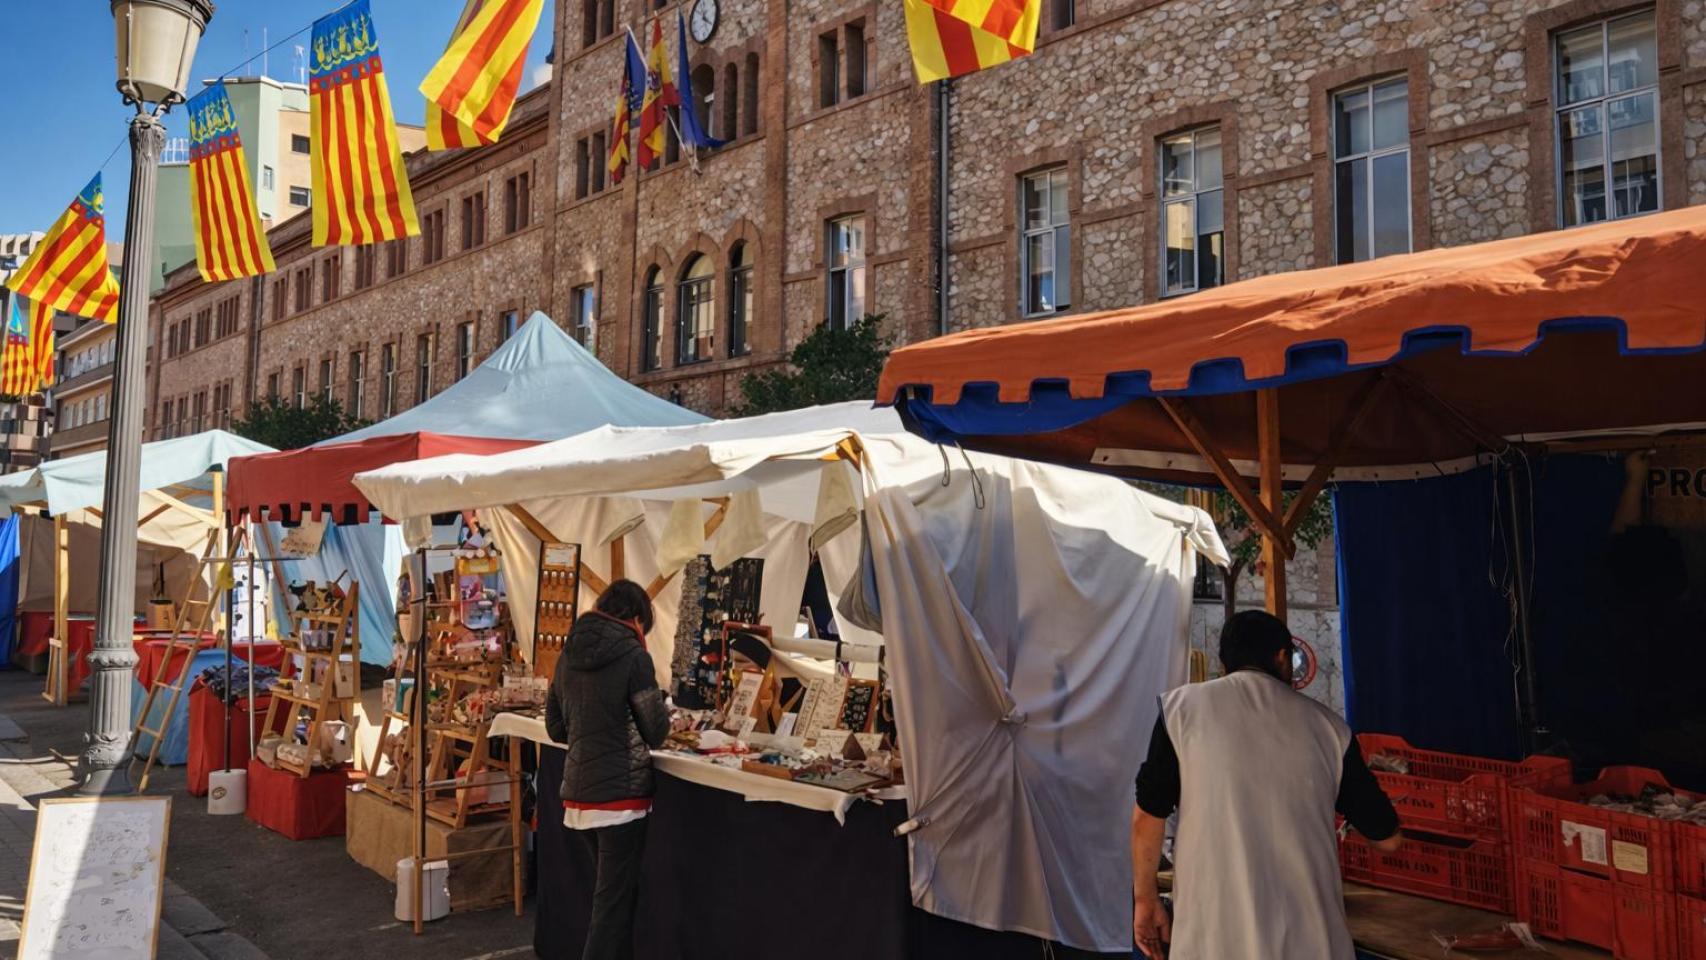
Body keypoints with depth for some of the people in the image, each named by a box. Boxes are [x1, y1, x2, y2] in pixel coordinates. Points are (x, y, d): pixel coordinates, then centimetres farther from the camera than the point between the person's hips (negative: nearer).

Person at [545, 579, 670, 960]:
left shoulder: (569, 654, 7)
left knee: (609, 890, 21)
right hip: (620, 793, -7)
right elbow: (656, 733, -9)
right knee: (616, 897, 2)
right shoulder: (632, 655, -13)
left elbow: (556, 728, 14)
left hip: (578, 791, 7)